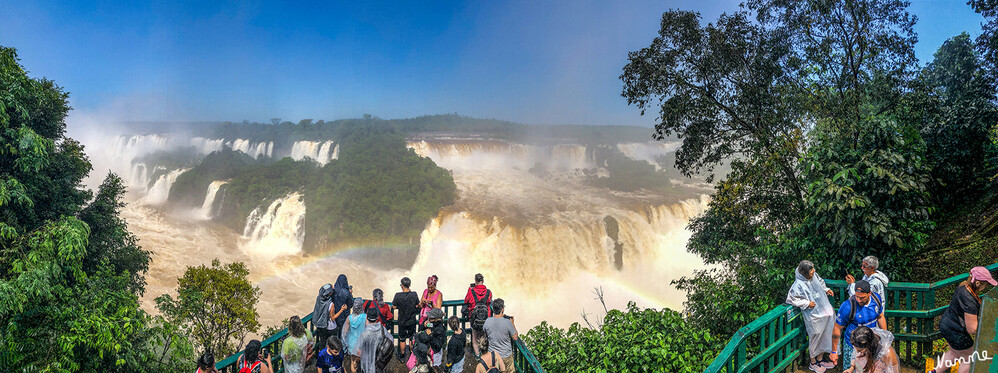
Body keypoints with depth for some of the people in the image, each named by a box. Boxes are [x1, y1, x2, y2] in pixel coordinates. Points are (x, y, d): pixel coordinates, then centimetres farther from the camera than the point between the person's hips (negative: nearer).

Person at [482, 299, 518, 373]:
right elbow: (515, 338, -14)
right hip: (506, 356, -3)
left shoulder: (487, 321, -16)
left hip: (492, 355, 3)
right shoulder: (507, 322, -26)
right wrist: (512, 323, -3)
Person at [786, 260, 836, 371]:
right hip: (813, 316, -7)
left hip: (824, 311, 7)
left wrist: (826, 290, 5)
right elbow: (791, 298, -16)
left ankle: (820, 358, 37)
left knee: (824, 335, 18)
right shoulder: (798, 285, -23)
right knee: (815, 337, 6)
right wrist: (807, 303, -18)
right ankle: (813, 362, 26)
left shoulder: (814, 276, -3)